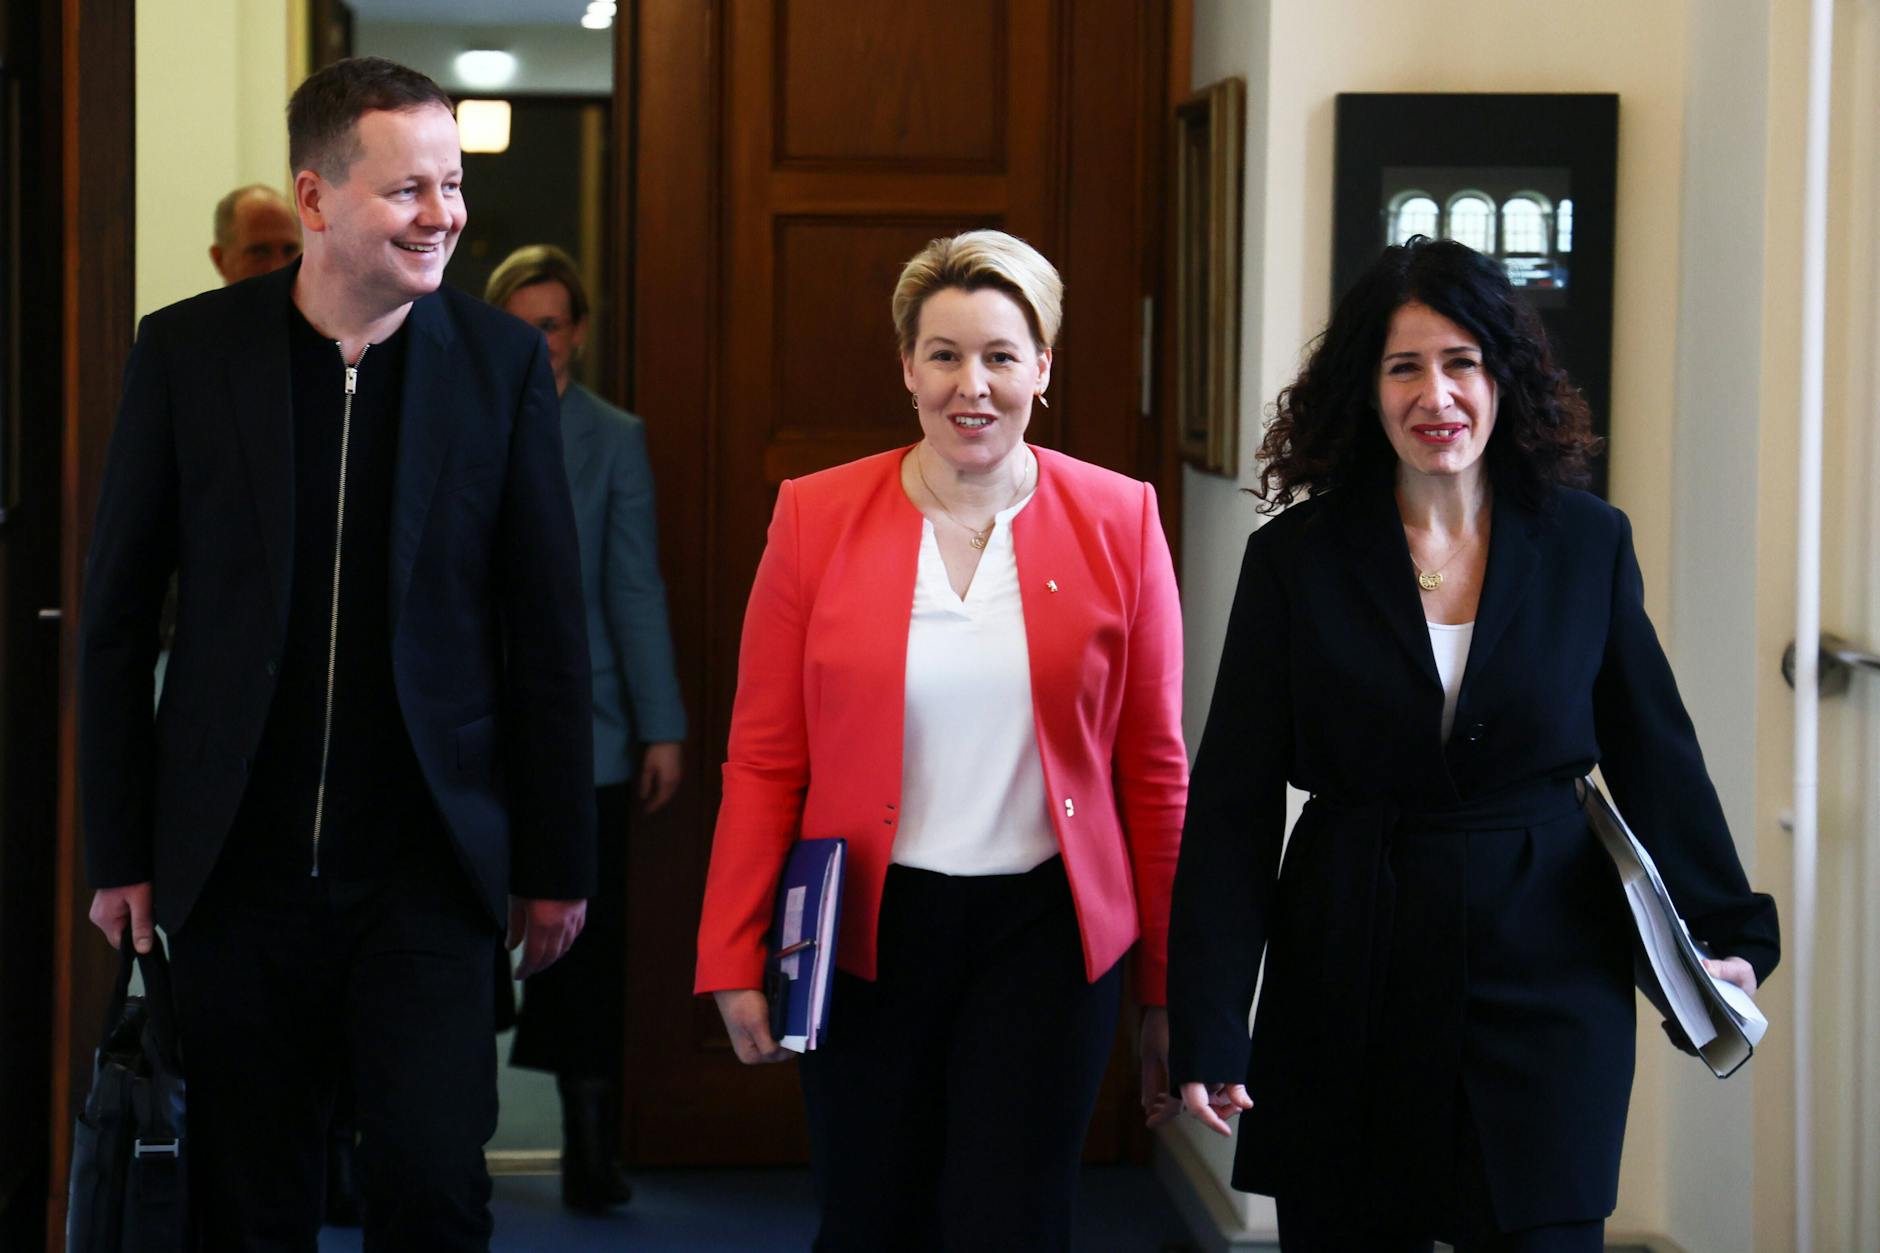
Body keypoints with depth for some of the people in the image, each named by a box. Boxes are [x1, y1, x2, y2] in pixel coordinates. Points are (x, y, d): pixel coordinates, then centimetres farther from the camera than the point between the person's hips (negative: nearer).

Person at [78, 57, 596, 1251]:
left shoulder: (502, 361, 0)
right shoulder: (186, 352, -1)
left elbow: (547, 629, 3)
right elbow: (118, 621, 3)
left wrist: (556, 861, 3)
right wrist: (120, 850, 2)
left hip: (427, 867, 0)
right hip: (239, 867, 1)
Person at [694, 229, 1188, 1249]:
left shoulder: (1117, 523, 0)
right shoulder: (816, 517, 0)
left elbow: (1153, 770, 4)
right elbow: (763, 761, 3)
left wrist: (1166, 990, 4)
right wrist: (736, 962, -2)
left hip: (1044, 933, -1)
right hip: (868, 931, 1)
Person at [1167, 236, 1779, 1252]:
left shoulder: (1588, 544, 2)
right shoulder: (1295, 559, -1)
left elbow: (1654, 755, 11)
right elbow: (1234, 804, -2)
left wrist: (1726, 930, 11)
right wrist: (1209, 1026, -7)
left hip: (1547, 981, 0)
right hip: (1350, 987, 0)